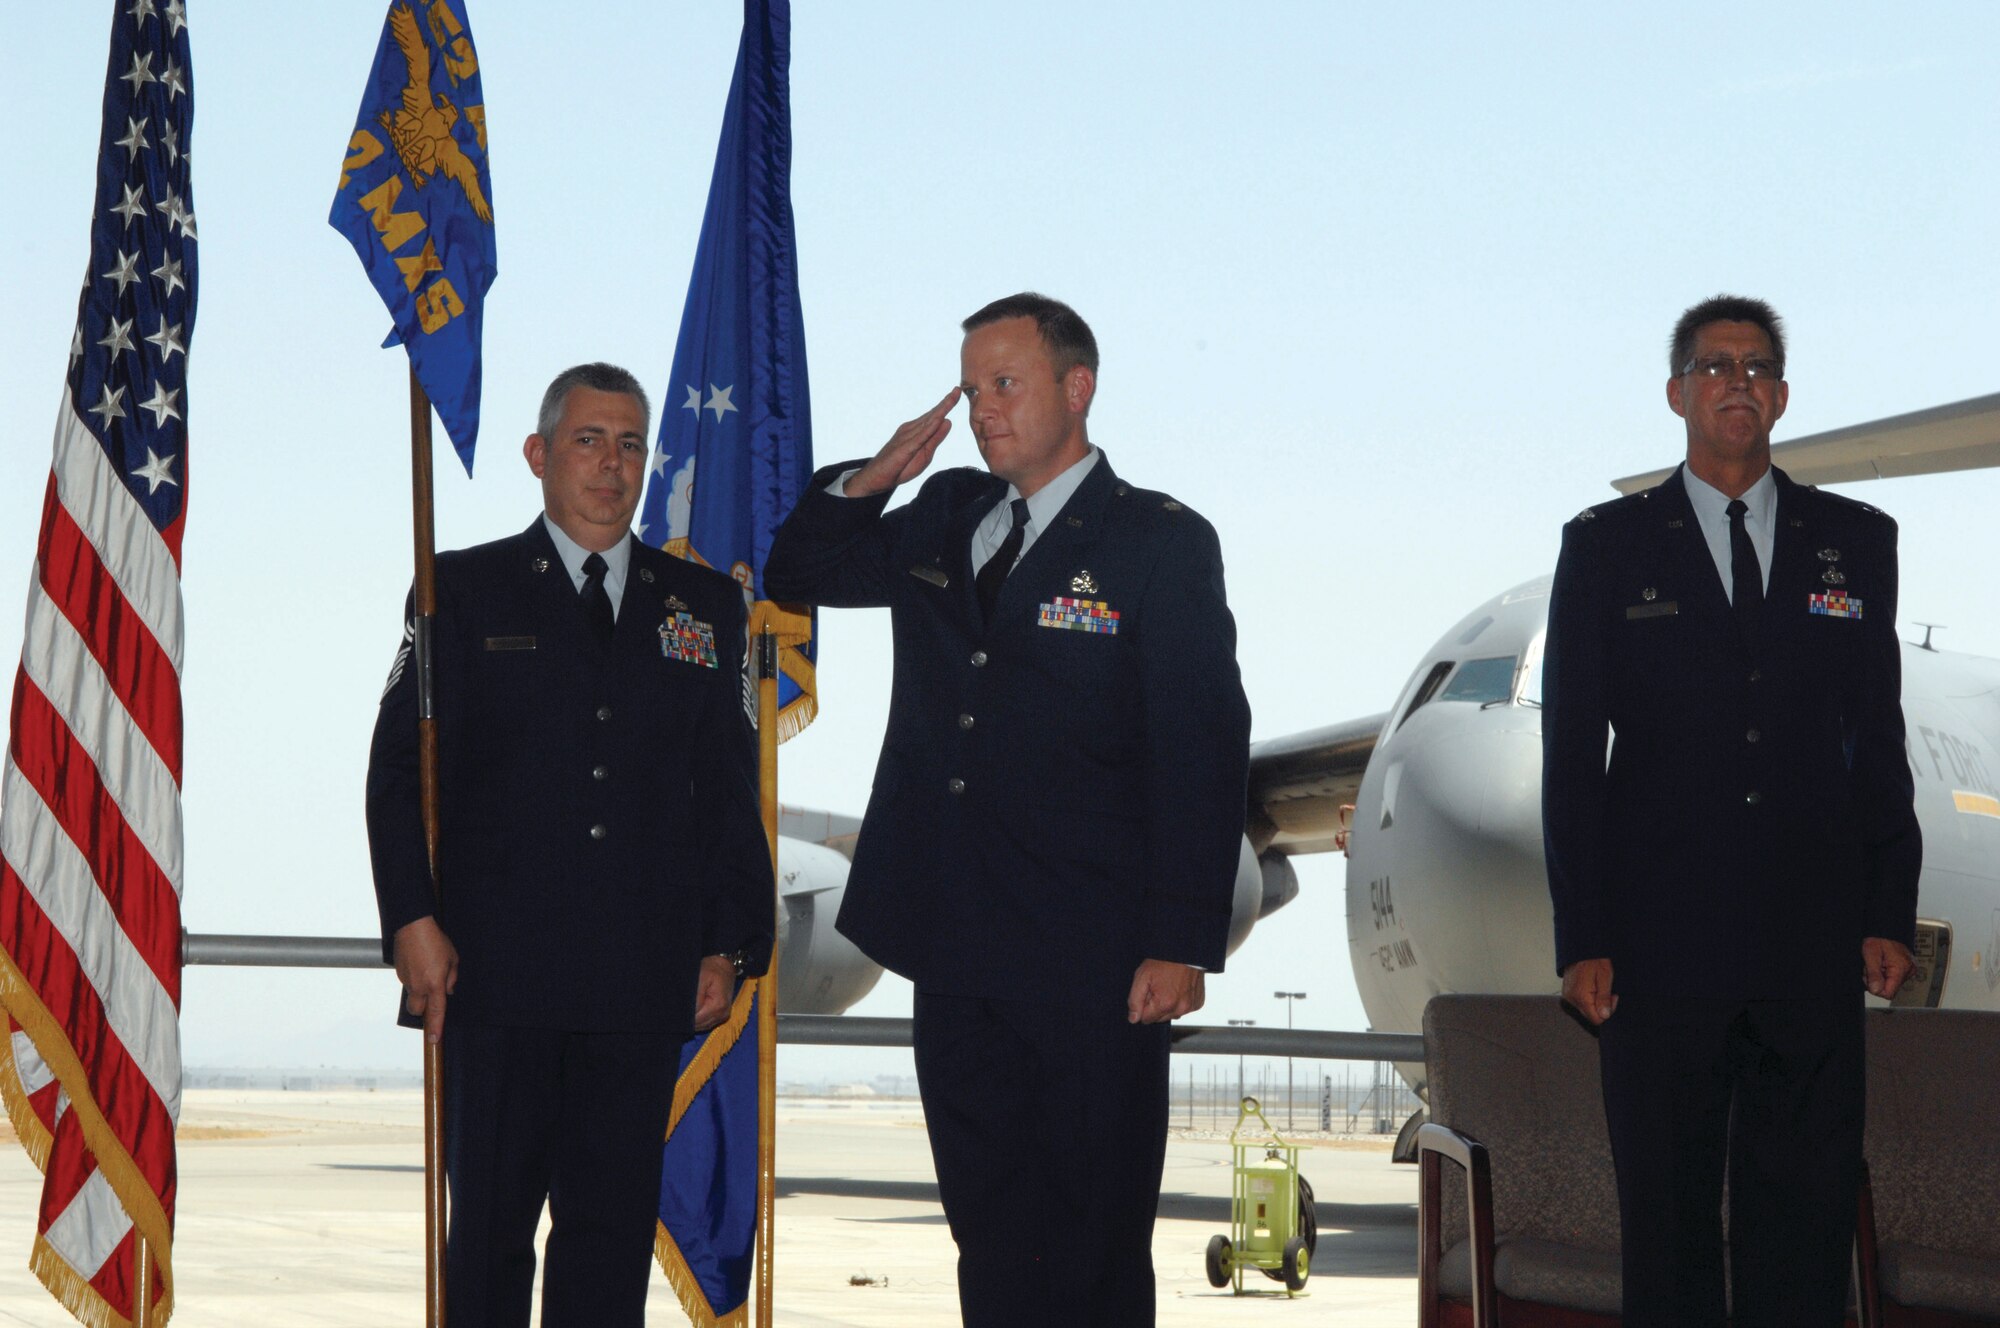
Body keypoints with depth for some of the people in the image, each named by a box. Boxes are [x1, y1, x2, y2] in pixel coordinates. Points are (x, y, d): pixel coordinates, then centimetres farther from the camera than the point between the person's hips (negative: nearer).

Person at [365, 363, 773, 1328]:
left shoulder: (705, 605, 14)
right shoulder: (463, 591, 6)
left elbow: (730, 789, 13)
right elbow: (398, 766, 2)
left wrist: (729, 945, 6)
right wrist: (411, 919, -9)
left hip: (645, 981, 2)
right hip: (497, 969, -2)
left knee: (615, 1223, 3)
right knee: (489, 1221, 0)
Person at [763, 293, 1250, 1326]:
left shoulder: (1162, 543, -4)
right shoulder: (944, 518, 14)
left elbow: (1202, 754, -8)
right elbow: (797, 574, 25)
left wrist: (1181, 942, -15)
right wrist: (867, 483, 4)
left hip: (1091, 965, -6)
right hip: (956, 950, 6)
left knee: (1090, 1241, -1)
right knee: (988, 1228, 10)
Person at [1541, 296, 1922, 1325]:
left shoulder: (1855, 541, 11)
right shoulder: (1607, 547, 5)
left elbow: (1879, 738, 11)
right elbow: (1571, 753, 2)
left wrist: (1889, 913, 3)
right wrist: (1581, 939, -4)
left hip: (1815, 945, 2)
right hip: (1661, 942, -1)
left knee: (1806, 1212, 2)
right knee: (1667, 1219, 3)